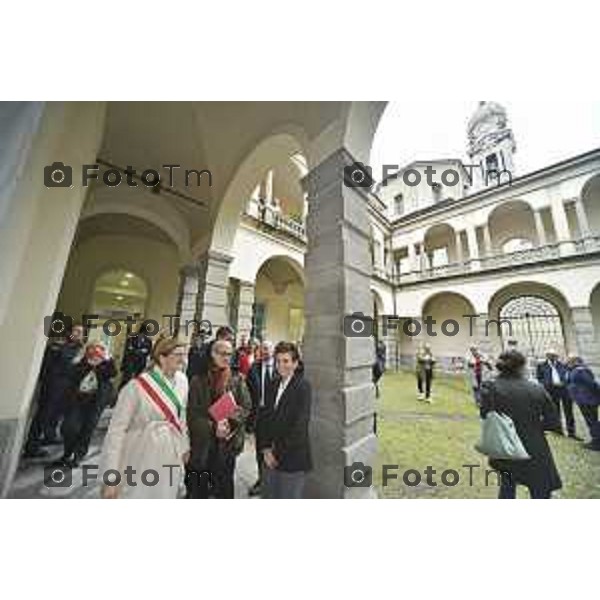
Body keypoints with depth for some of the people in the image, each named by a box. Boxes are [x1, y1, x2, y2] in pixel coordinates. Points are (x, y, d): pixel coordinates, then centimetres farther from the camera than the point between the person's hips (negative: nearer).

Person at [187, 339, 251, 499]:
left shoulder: (237, 381, -3)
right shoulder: (198, 380, -5)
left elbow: (246, 407, -3)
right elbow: (193, 413, -8)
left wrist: (230, 421, -19)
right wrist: (212, 427, -19)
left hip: (227, 442, 1)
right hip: (202, 442, 0)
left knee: (224, 485, 15)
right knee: (198, 487, 16)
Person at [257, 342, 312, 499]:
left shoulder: (303, 386, -16)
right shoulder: (273, 386, 4)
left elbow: (300, 424, -18)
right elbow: (264, 418, 6)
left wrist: (279, 453, -11)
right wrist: (266, 449, -3)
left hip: (292, 459, -5)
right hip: (270, 458, 5)